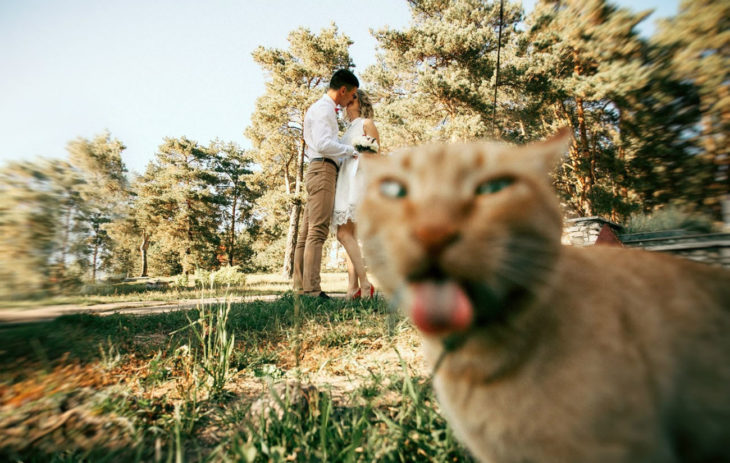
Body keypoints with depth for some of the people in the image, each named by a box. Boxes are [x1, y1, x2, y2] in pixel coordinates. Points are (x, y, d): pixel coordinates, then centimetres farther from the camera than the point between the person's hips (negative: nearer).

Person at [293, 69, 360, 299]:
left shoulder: (322, 108, 28)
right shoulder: (323, 108, -4)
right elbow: (323, 144, -17)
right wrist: (350, 150, -5)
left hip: (318, 171, 10)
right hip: (323, 169, -10)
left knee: (307, 231, 4)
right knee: (317, 231, -15)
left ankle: (300, 287, 6)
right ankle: (312, 290, -16)